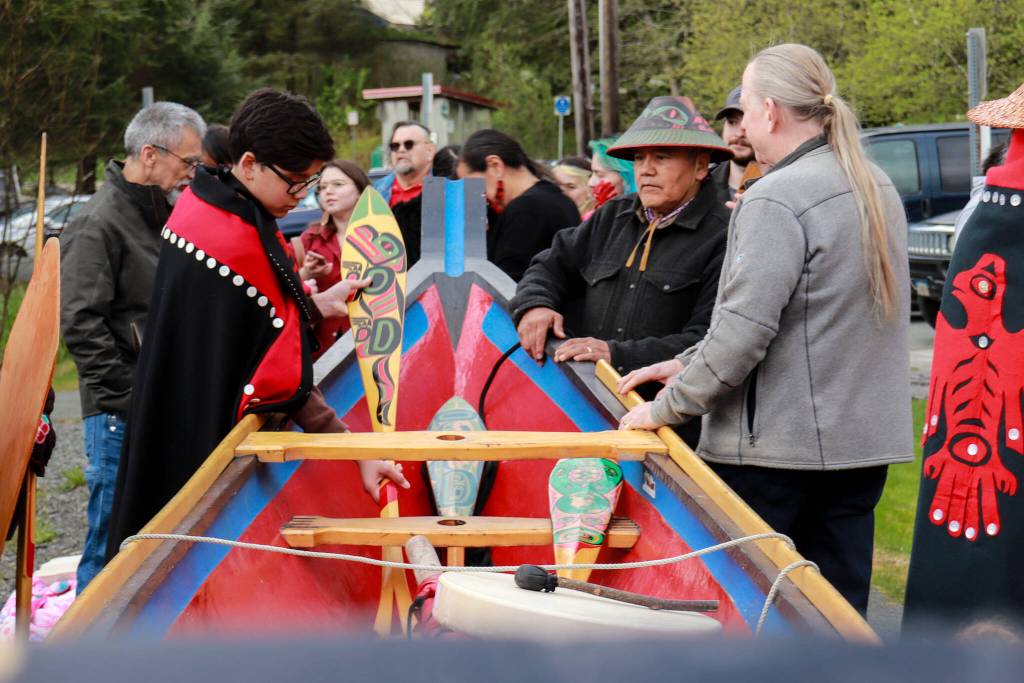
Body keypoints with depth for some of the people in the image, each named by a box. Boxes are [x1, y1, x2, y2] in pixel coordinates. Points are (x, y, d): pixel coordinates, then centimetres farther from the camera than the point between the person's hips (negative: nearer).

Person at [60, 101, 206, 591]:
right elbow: (80, 325, -19)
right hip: (121, 417, -8)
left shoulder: (163, 215, 15)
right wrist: (129, 398, -19)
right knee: (113, 541, -2)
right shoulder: (99, 224, -13)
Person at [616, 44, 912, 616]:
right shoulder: (878, 188, 12)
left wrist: (668, 407, -7)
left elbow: (745, 327, -20)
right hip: (864, 439, 8)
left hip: (776, 447, -8)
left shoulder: (776, 199, -16)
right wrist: (686, 364, 14)